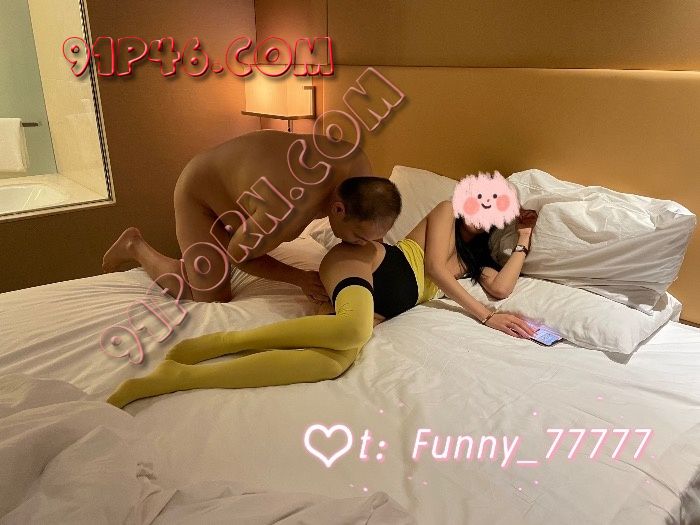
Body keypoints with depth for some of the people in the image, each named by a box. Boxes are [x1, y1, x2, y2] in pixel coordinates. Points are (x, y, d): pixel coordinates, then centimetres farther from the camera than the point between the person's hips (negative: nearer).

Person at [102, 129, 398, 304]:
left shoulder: (360, 166, -24)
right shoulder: (288, 213, -44)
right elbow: (239, 254, -23)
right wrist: (299, 278, -20)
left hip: (235, 181, 7)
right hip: (200, 194, -7)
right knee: (212, 298, -2)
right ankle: (135, 247, 15)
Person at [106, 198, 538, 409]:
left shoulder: (473, 259, 33)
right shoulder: (447, 211, 15)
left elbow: (501, 288, 12)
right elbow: (434, 267, 1)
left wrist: (524, 242, 25)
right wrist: (484, 316, 0)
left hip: (383, 304, 6)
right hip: (364, 259, -5)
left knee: (338, 360, -31)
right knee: (353, 328, -43)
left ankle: (176, 377, -32)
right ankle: (223, 340, -30)